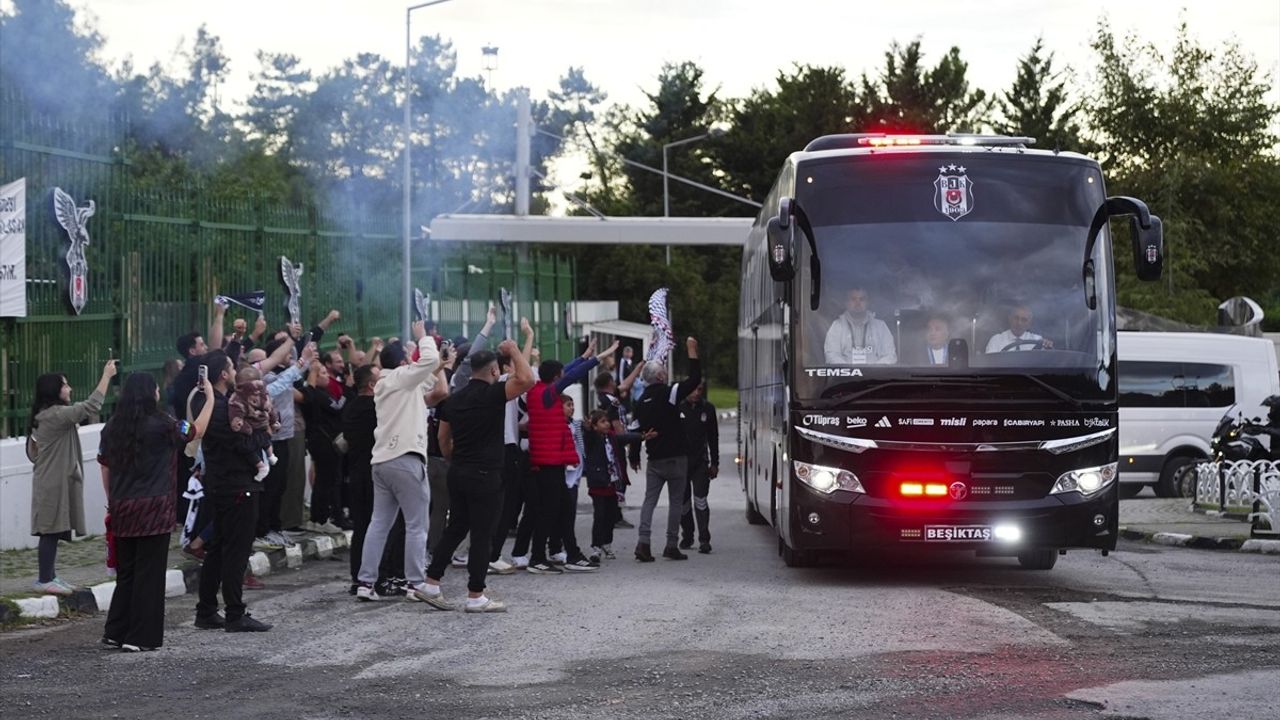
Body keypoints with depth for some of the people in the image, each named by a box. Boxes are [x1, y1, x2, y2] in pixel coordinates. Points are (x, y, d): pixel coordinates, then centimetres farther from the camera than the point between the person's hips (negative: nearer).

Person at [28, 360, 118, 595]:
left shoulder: (49, 415, 15)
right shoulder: (54, 414, -18)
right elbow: (90, 407, -23)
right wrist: (106, 376, -18)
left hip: (56, 481, 10)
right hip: (53, 482, -10)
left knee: (53, 531, 11)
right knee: (51, 530, -6)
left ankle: (49, 577, 15)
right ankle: (44, 579, -3)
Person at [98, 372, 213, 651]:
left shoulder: (113, 427, 7)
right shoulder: (160, 424, -9)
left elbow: (105, 467, 12)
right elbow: (196, 430, 5)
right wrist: (210, 397, 16)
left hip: (121, 508, 6)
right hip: (153, 508, -6)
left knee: (125, 572, 15)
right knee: (149, 573, 1)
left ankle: (115, 633, 14)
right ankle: (140, 637, 1)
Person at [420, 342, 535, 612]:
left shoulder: (454, 400, 10)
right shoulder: (492, 394, -12)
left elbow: (443, 438, 17)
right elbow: (526, 379, -25)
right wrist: (513, 351, -11)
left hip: (458, 473, 7)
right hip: (485, 475, -7)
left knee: (455, 529, 15)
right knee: (481, 536, -1)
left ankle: (431, 584, 13)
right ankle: (476, 597, 2)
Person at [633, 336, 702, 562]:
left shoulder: (641, 401, 9)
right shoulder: (668, 394, -11)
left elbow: (639, 429, 13)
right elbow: (695, 379, -11)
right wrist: (692, 351, -4)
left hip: (654, 458, 5)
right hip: (675, 457, -5)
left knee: (649, 499, 4)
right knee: (675, 501, 3)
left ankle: (643, 541, -11)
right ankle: (671, 545, 3)